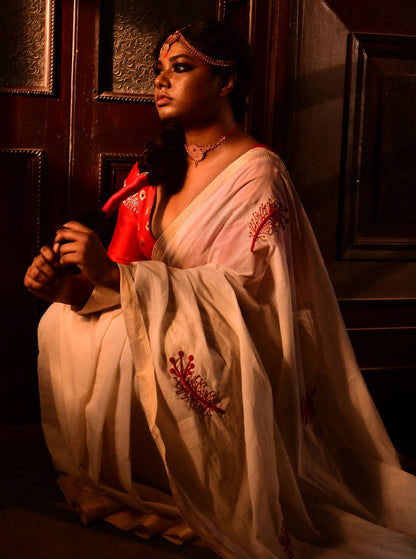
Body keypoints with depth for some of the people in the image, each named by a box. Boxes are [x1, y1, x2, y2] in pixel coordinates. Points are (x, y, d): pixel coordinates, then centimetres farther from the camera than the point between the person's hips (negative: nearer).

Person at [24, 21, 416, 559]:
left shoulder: (258, 173, -14)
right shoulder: (156, 167, 9)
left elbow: (242, 293, -23)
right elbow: (130, 272, 8)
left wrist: (113, 275, -28)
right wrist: (76, 287, -15)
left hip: (229, 365, -7)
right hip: (161, 329, 7)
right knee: (61, 325, -7)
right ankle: (100, 476, 8)